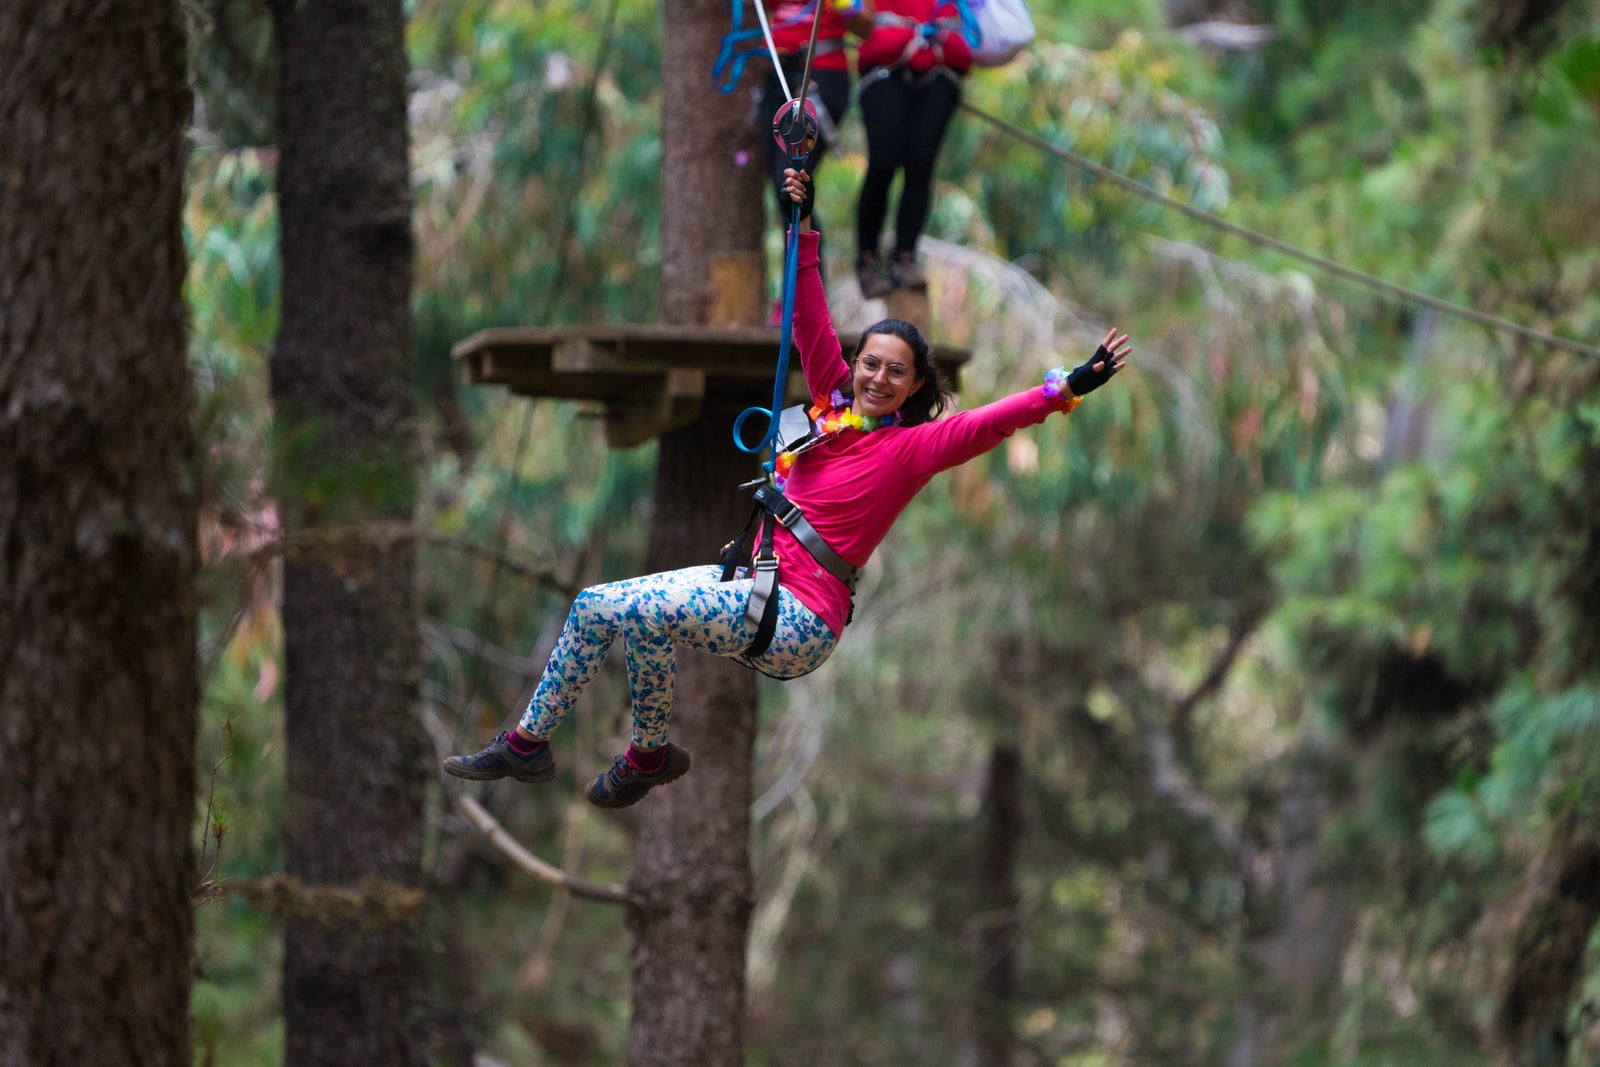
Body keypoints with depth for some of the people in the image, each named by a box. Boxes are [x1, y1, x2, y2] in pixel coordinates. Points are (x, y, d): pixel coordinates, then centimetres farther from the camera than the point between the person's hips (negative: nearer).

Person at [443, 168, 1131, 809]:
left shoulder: (912, 447, -7)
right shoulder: (837, 402, 10)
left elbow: (991, 423, -19)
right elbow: (811, 323, 11)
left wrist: (1065, 388, -32)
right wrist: (804, 226, 8)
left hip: (799, 621, -8)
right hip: (753, 582, 8)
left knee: (646, 614, -25)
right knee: (593, 608, 4)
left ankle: (650, 757, -6)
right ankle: (528, 744, 13)